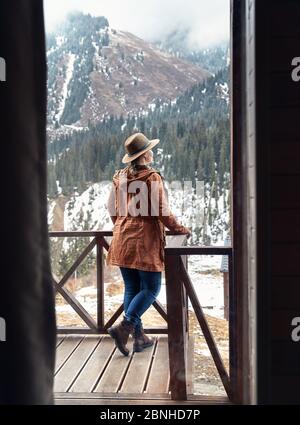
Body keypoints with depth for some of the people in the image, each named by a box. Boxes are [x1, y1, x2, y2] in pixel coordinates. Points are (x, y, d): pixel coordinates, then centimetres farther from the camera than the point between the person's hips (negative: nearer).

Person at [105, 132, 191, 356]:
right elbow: (162, 211, -14)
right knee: (151, 289, 4)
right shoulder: (152, 177, -10)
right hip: (146, 240, -7)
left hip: (122, 240, 7)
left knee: (131, 289, 13)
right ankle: (124, 327, -7)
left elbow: (111, 208, 15)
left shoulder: (119, 177, 9)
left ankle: (139, 337, 20)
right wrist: (181, 229, -1)